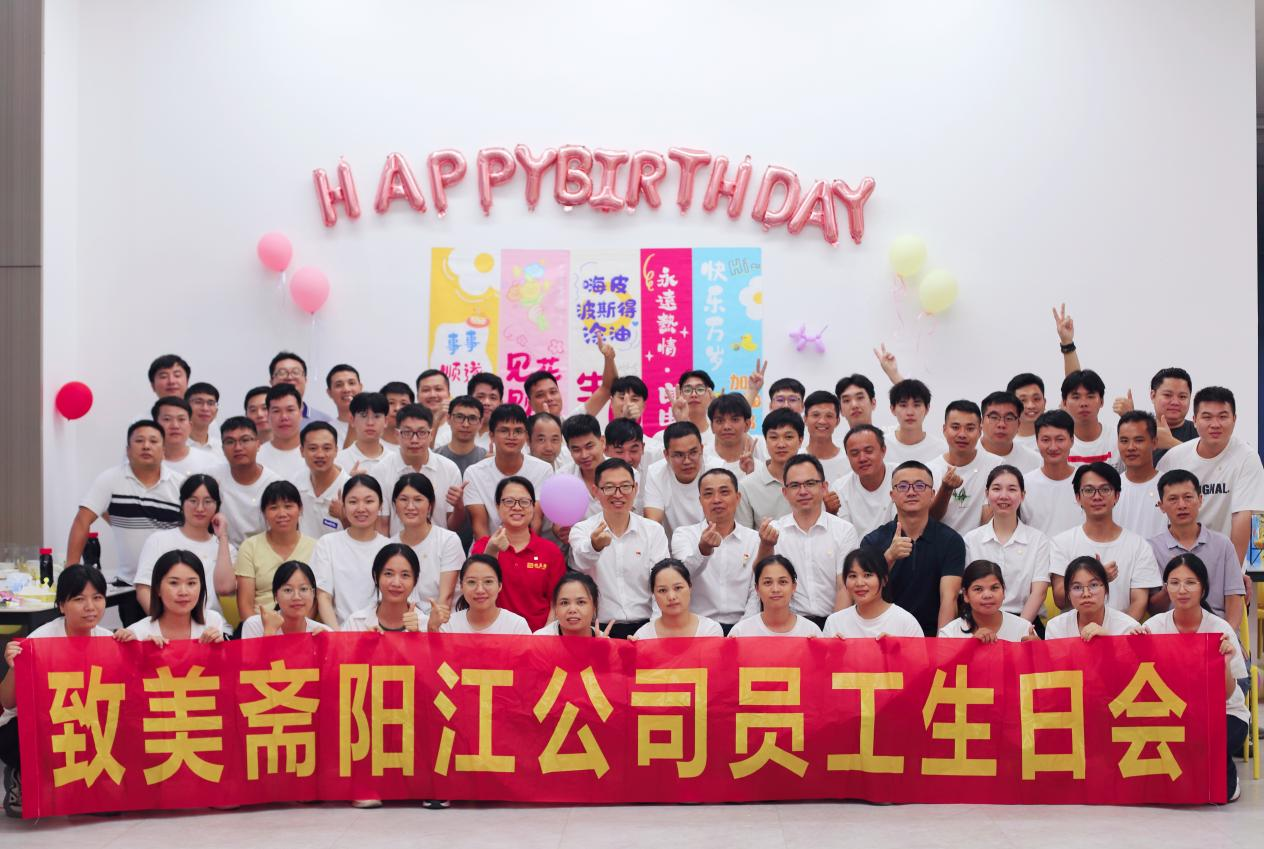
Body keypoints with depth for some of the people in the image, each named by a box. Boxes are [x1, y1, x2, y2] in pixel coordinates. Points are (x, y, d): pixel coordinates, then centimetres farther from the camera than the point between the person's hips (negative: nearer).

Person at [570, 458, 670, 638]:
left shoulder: (654, 531, 9)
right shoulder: (582, 530, 5)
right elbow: (582, 563, -17)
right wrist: (594, 546, -40)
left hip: (644, 626, 1)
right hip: (599, 629, -1)